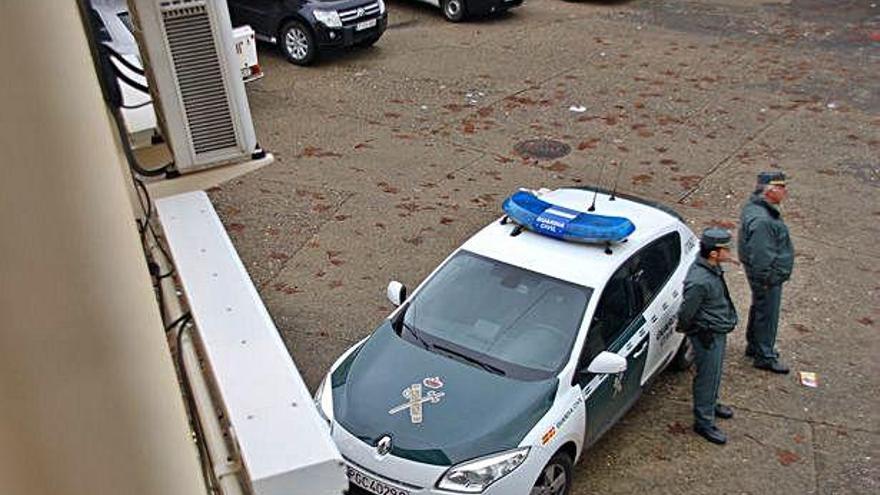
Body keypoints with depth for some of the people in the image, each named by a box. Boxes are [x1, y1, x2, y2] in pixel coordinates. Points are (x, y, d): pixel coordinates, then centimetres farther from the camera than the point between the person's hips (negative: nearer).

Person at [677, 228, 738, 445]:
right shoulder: (699, 281, -34)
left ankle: (710, 404, 47)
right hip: (708, 336, -9)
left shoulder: (712, 269, -3)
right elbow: (686, 313, -23)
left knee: (713, 373, 26)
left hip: (719, 331, 9)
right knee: (707, 377, 5)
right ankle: (703, 421, 20)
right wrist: (685, 328, -4)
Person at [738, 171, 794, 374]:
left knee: (759, 309, 24)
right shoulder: (761, 220, -32)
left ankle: (754, 346, 41)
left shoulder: (754, 205, 3)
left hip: (762, 272, 11)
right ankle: (765, 357, 19)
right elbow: (762, 256, -29)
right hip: (768, 276, -11)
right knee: (767, 314, 4)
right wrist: (767, 279, -20)